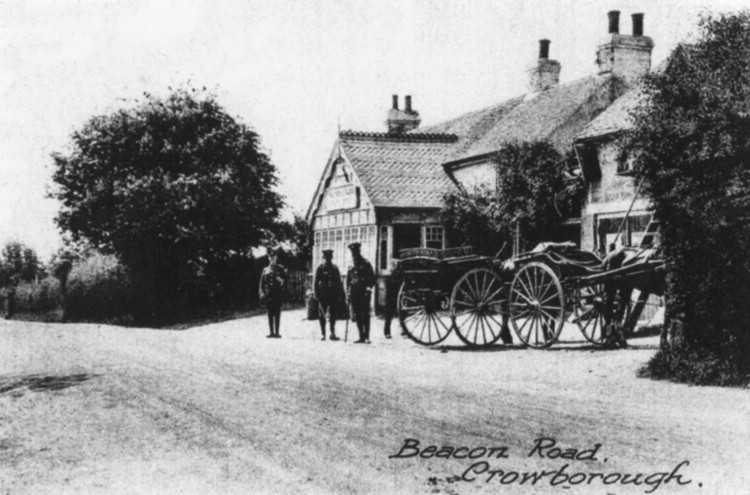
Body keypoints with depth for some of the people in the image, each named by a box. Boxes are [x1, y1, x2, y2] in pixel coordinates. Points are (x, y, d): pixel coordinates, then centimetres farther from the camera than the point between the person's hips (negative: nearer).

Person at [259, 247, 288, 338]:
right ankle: (271, 332, 7)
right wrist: (261, 293, 2)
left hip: (278, 294, -3)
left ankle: (277, 332, -1)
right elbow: (262, 283, 12)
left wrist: (282, 281, -18)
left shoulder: (281, 269, 5)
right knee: (270, 314, 4)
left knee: (277, 314, -3)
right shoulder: (265, 270, 14)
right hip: (268, 295, 3)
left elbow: (285, 281, 3)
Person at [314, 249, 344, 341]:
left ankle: (333, 334, 6)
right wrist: (317, 294, -9)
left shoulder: (335, 268, 10)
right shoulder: (320, 268, 0)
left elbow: (339, 282, 12)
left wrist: (340, 294, 5)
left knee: (333, 315, 1)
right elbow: (315, 282, -1)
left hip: (333, 295, 2)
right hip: (323, 295, -2)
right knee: (322, 315, 2)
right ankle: (323, 334, 9)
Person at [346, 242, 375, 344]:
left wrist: (368, 288, -15)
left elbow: (372, 278, -2)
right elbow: (348, 281, 18)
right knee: (357, 316, 4)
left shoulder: (366, 264, 1)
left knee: (365, 314, -8)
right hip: (354, 293, 5)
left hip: (364, 293, -5)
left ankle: (366, 337, -8)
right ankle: (361, 337, 8)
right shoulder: (351, 267, 15)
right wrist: (348, 295, 12)